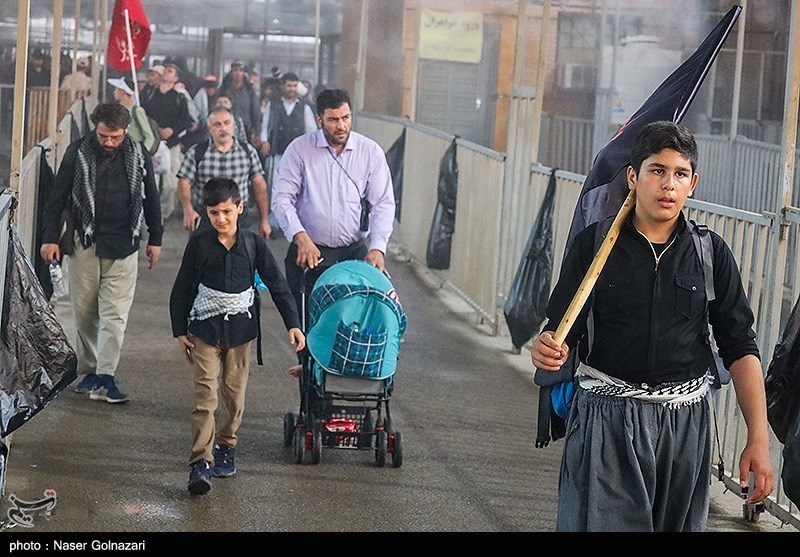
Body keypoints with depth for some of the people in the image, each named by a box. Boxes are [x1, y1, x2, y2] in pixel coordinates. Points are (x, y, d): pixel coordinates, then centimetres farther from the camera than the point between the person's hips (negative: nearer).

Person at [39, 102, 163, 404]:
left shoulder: (138, 154, 3)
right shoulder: (78, 152, -1)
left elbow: (150, 197, 14)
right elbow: (58, 197, 3)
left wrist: (155, 239, 15)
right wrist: (50, 238, -1)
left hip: (123, 245, 0)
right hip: (84, 243, 0)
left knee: (115, 314, -6)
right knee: (85, 313, 5)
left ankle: (106, 377, -7)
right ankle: (88, 370, 16)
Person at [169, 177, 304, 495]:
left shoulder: (252, 244, 0)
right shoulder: (199, 245, -2)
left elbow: (277, 284, 4)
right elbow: (182, 290, 5)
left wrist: (293, 324, -2)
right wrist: (180, 332, 4)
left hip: (239, 329, 1)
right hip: (205, 329, -1)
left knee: (234, 393, 7)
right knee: (205, 394, -10)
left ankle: (225, 446, 28)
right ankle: (201, 462, -13)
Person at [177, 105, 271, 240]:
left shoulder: (248, 151, 4)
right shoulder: (196, 152, -1)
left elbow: (259, 185, 6)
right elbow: (184, 183, -2)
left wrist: (265, 220, 4)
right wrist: (188, 211, -19)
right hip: (204, 219, -1)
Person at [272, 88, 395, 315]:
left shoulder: (371, 151, 1)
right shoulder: (299, 149, -2)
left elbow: (384, 204, -1)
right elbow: (282, 198, -7)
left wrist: (377, 247, -16)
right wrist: (301, 238, -22)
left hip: (354, 252, 1)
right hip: (308, 252, -1)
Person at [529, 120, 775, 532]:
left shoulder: (711, 253, 4)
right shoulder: (594, 243, 0)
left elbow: (740, 348, 4)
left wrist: (758, 439, -3)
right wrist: (546, 350, -24)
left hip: (685, 421, 2)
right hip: (604, 418, -2)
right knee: (599, 522, -5)